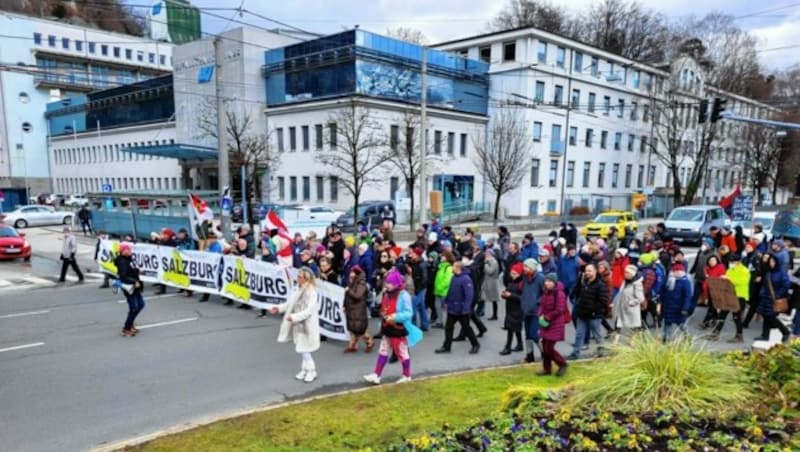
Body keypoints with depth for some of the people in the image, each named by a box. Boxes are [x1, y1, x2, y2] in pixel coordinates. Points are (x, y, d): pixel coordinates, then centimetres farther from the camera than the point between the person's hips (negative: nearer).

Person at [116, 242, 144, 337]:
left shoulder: (129, 259, 9)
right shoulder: (122, 262, -20)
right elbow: (123, 277, -28)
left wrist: (137, 270, 3)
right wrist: (134, 282, -27)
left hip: (134, 287, 10)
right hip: (129, 288, -10)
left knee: (141, 305, 17)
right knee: (133, 308, -4)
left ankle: (130, 323, 32)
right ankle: (126, 329, 11)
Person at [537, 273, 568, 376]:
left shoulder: (559, 293, -17)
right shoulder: (545, 293, 7)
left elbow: (559, 310, -20)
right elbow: (542, 305, 14)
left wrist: (547, 317, -14)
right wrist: (541, 316, -3)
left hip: (555, 325, -8)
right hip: (546, 323, 8)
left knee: (549, 348, -6)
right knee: (544, 347, 12)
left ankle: (562, 364, 16)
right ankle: (547, 369, 24)